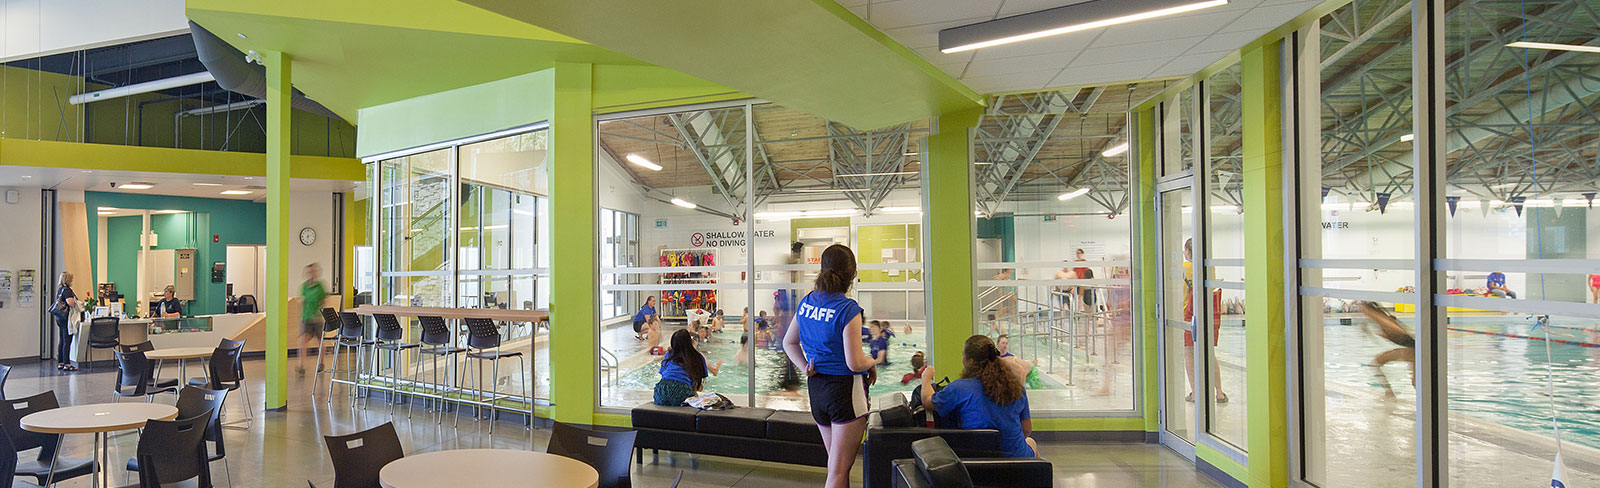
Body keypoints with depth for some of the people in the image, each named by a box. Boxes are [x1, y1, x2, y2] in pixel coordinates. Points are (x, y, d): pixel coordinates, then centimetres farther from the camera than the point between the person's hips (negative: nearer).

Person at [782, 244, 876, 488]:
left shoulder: (806, 302, 3)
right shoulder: (848, 309, -19)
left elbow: (789, 342, 15)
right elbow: (855, 363, -20)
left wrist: (805, 367, 6)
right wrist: (872, 362, 0)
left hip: (816, 388, 7)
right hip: (845, 388, -7)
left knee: (837, 465, 21)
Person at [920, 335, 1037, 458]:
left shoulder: (959, 389, -14)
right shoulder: (1015, 385, -3)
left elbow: (927, 401, 5)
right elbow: (1027, 430, 7)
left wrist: (926, 377, 25)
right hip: (1017, 456, 3)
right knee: (1030, 442, 37)